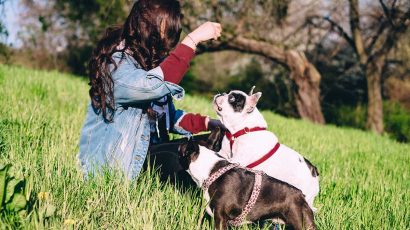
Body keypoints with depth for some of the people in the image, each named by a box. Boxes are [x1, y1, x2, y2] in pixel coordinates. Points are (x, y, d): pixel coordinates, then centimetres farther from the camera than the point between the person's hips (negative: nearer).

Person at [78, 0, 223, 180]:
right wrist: (193, 40, -35)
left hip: (146, 154, 9)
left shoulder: (150, 61, 10)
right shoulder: (115, 63, -18)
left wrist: (207, 123, -1)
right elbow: (154, 85, -39)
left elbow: (167, 116, 14)